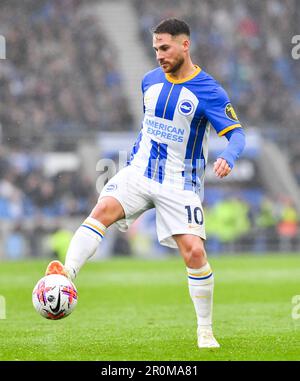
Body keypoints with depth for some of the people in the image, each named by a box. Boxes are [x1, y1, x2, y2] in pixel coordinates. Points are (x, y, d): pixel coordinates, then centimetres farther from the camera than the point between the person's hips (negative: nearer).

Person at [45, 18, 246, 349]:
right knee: (102, 210, -24)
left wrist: (227, 157, -34)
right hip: (138, 172, 4)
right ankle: (67, 273, -41)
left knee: (194, 251, -13)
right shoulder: (150, 81, 8)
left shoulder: (208, 91, -9)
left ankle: (205, 330, 3)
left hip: (179, 184, -4)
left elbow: (236, 134, -14)